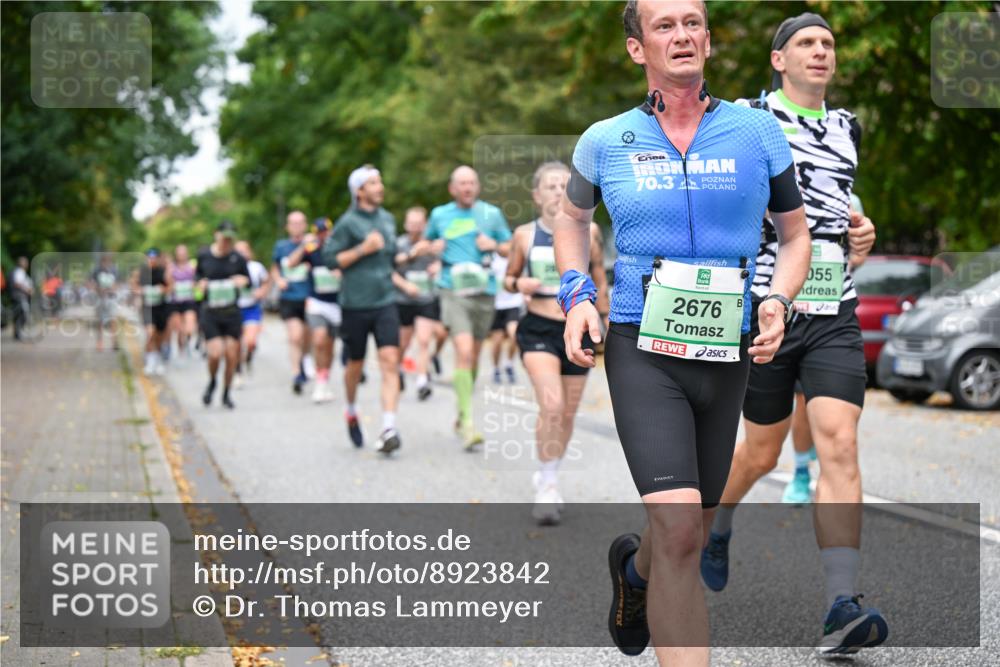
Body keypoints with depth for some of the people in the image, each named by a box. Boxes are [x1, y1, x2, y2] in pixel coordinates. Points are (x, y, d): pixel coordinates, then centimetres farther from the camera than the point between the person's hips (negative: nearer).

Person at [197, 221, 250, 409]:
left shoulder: (238, 258, -1)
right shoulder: (204, 255, 0)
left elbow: (247, 279, 10)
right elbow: (198, 274, 17)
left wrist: (242, 280, -12)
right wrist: (200, 282, -5)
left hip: (232, 311, 1)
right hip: (210, 311, -1)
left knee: (232, 355, 1)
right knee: (215, 353, -13)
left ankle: (226, 394, 22)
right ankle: (212, 383, 19)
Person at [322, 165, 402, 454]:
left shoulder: (388, 219, 11)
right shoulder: (348, 222, -7)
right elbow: (330, 258, -11)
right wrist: (363, 249, -17)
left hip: (385, 302, 4)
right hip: (355, 304, -4)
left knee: (390, 361, -12)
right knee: (355, 364, 10)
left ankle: (389, 428, -17)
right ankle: (352, 413, 38)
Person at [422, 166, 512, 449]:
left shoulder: (491, 214, 7)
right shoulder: (439, 215, 8)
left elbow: (510, 249, 12)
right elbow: (428, 241, 25)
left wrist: (494, 245, -8)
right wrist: (433, 247, 2)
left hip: (484, 291, 2)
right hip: (454, 290, -2)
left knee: (474, 356, 12)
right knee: (464, 352, -19)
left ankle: (461, 413, 31)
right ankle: (468, 423, -20)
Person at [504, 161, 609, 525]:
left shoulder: (588, 231, 0)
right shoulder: (524, 235, 0)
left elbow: (600, 283, 9)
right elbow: (508, 279, 12)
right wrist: (518, 283, -11)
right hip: (537, 329, -2)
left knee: (568, 414, 10)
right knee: (551, 405, -22)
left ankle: (547, 477, 32)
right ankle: (547, 487, -12)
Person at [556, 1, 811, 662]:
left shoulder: (759, 132, 2)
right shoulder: (606, 141, 1)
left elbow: (796, 234, 13)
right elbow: (572, 218, 21)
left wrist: (779, 302, -6)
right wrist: (577, 294, 4)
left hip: (728, 355, 3)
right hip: (643, 352, -3)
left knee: (691, 534, 17)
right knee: (679, 529, -21)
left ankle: (633, 568, 52)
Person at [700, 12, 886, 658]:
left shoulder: (846, 127, 15)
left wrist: (859, 234, 10)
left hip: (834, 313, 3)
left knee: (839, 443, -14)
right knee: (762, 453, 8)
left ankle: (842, 608, -19)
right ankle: (716, 527, 42)